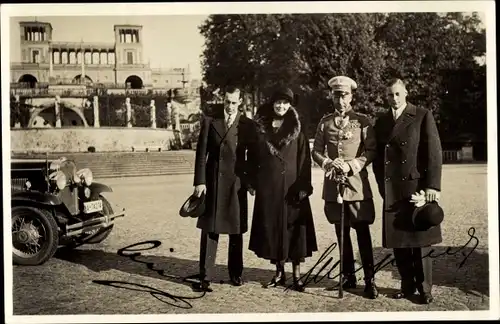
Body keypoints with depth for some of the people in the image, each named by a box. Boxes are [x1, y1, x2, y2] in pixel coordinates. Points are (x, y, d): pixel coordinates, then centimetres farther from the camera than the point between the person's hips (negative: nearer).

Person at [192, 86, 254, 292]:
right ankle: (205, 276, 4)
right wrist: (199, 181, -7)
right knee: (210, 230, 0)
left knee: (236, 230, 8)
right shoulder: (209, 120, 4)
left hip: (237, 182, 1)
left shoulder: (247, 124, 5)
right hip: (213, 181, -1)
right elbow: (201, 153, 0)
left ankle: (236, 273, 22)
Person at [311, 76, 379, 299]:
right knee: (341, 232, 10)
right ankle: (348, 275, 21)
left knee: (363, 232, -4)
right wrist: (328, 163, -11)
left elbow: (371, 151, -2)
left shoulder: (362, 121, 2)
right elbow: (316, 151, 9)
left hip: (357, 183, -3)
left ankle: (369, 279, 3)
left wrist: (352, 165, -16)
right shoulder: (325, 122, 9)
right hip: (333, 184, 3)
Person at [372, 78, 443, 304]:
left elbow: (434, 152, -5)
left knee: (420, 241, 1)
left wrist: (432, 186, -12)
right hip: (392, 192, 4)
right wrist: (383, 187, 5)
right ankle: (407, 286, 20)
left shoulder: (423, 116, 1)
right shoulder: (381, 122, 13)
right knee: (398, 242, 7)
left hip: (418, 188, -4)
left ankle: (425, 289, 14)